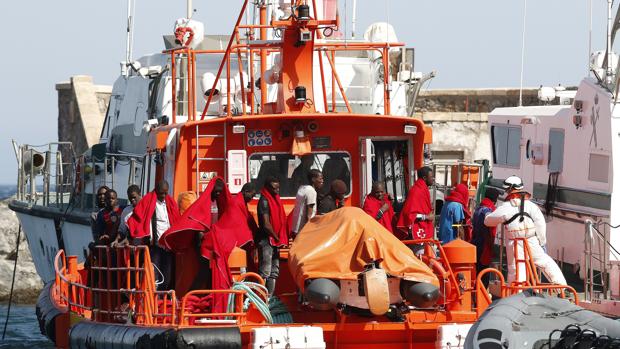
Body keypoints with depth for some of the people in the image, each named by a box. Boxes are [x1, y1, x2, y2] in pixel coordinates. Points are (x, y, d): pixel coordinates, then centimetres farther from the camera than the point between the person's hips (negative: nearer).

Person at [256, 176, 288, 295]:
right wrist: (277, 238, -9)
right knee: (265, 272, -10)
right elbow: (266, 225, -18)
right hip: (266, 240, -9)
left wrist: (281, 239, 7)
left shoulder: (275, 199, 14)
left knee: (274, 272, 11)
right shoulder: (264, 201, -13)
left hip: (274, 241, 9)